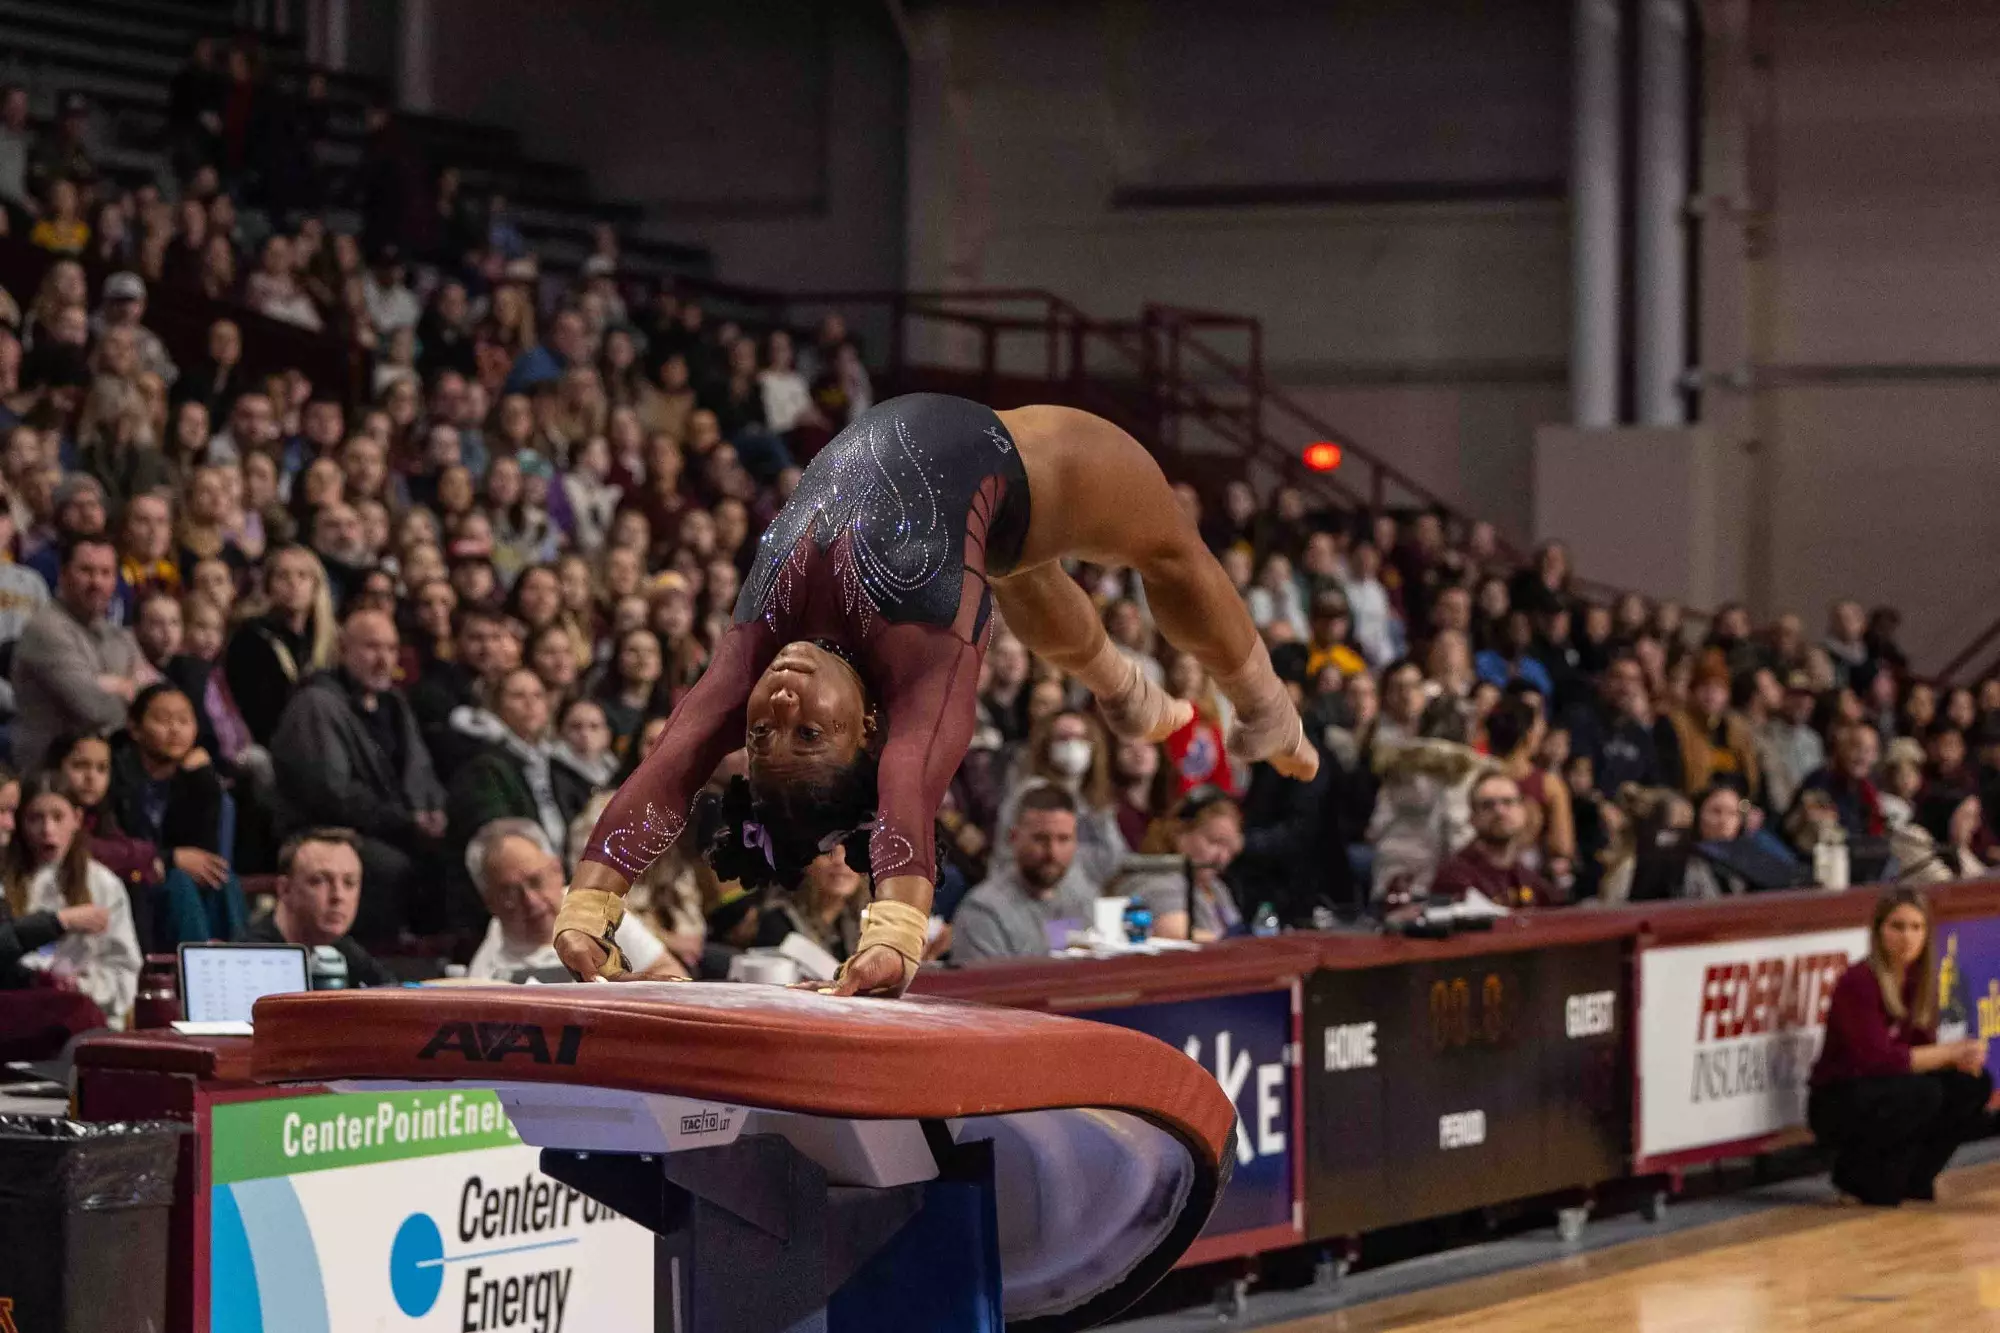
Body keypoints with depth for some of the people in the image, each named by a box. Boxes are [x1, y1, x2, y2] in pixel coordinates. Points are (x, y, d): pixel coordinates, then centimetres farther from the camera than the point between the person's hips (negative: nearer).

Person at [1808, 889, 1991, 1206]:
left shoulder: (1918, 982, 4)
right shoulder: (1858, 984, -20)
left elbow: (1924, 1050, 4)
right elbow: (1878, 1059, -26)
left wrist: (1964, 1058, -18)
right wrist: (1952, 1052, -22)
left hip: (1884, 1091, 8)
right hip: (1836, 1105, -8)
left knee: (1973, 1084, -8)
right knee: (1922, 1093, -32)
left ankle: (1914, 1176, 3)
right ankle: (1857, 1174, -13)